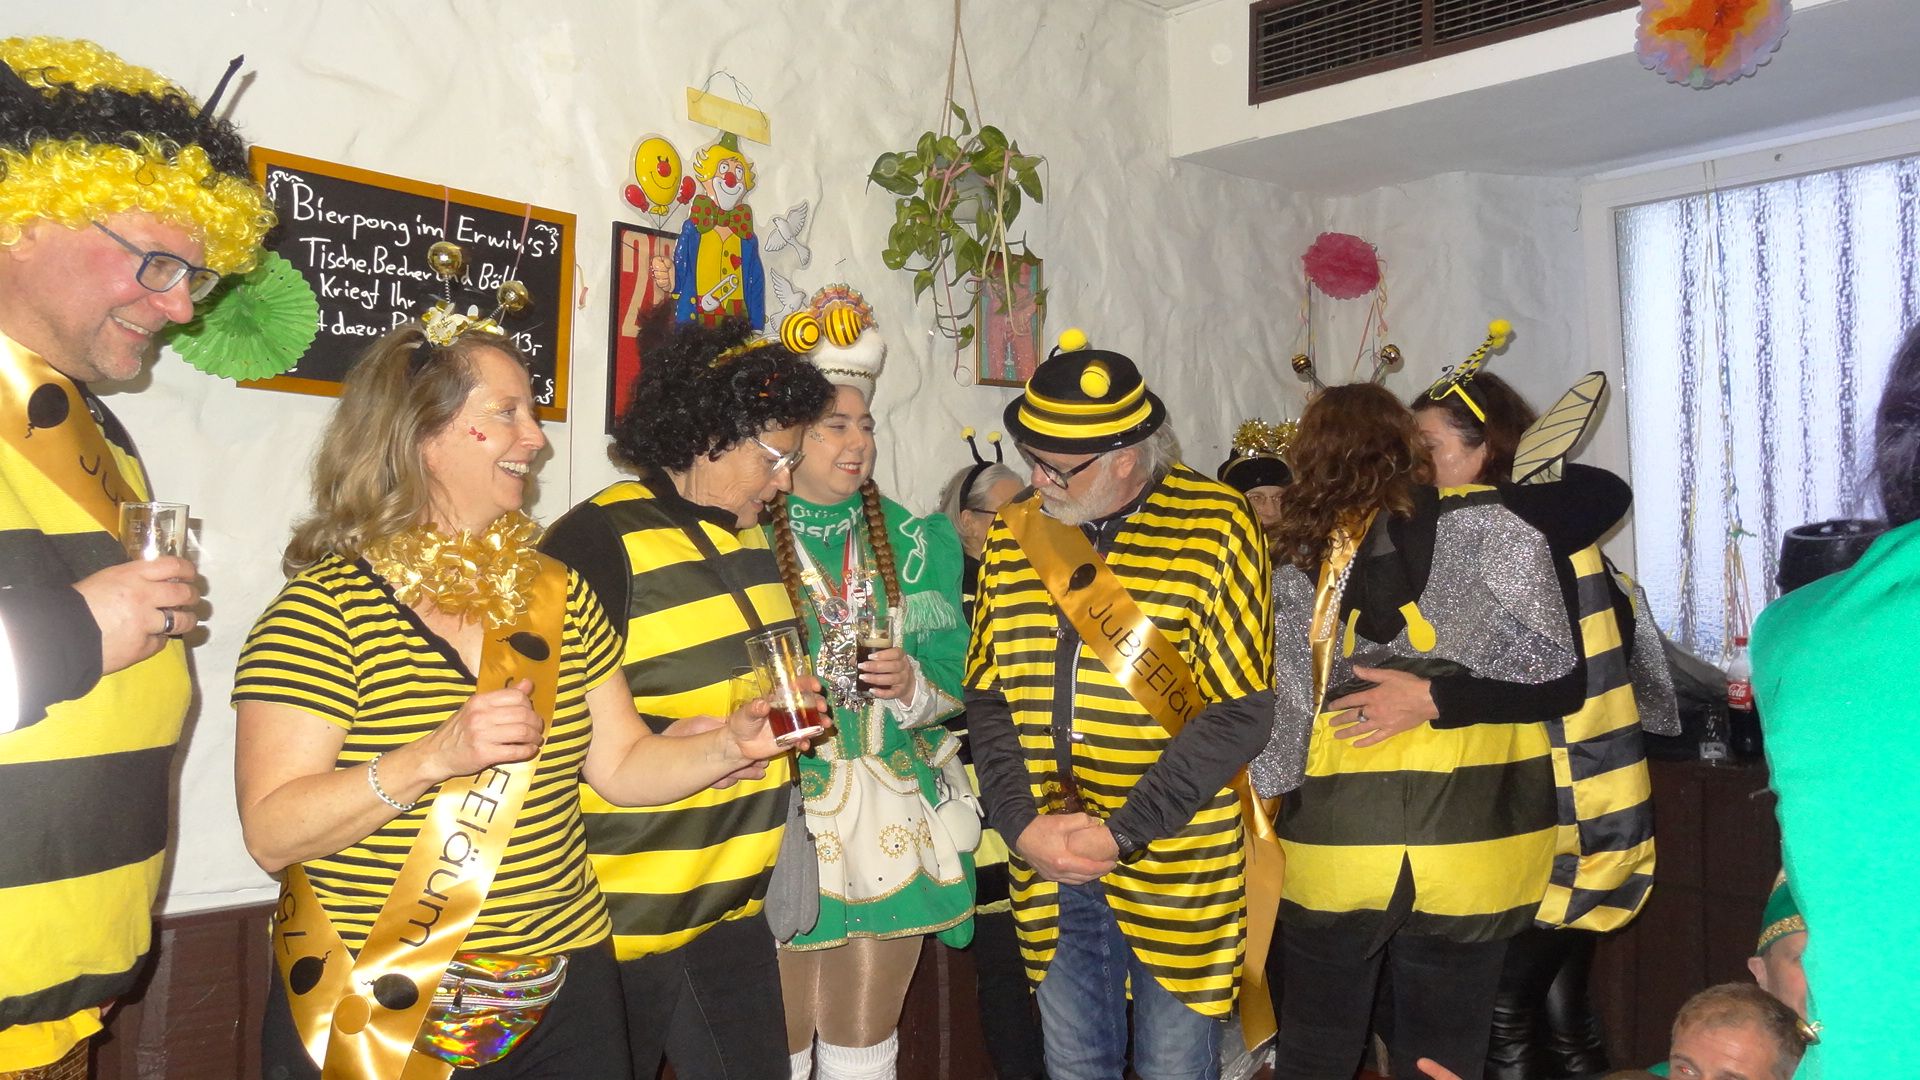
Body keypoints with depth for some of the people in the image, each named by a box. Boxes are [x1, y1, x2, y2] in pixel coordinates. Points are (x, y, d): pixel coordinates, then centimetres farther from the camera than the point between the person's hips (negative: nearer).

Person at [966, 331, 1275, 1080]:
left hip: (1178, 869, -3)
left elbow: (1240, 711, -12)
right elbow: (987, 696, 5)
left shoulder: (1214, 526, -9)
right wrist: (1024, 824, -9)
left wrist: (1121, 830, -16)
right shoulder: (1013, 532, 3)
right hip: (1049, 869, 3)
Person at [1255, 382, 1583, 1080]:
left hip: (1335, 846, 1)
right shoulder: (1483, 525, -4)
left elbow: (1283, 726, -1)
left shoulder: (1297, 564, 0)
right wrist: (1438, 695, -6)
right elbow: (1545, 651, -14)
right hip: (1472, 845, -1)